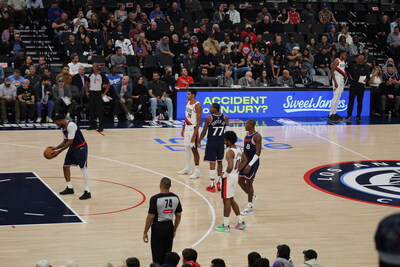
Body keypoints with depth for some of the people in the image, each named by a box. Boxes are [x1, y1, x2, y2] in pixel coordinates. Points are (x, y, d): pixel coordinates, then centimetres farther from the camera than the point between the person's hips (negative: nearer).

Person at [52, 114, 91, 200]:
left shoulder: (71, 126, -25)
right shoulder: (63, 128, 4)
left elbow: (70, 142, -26)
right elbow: (65, 141, 15)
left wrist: (59, 151, -23)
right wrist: (56, 148, 2)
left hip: (81, 147, -10)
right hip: (72, 148, 10)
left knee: (83, 168, -10)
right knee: (65, 166, 10)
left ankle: (87, 192, -10)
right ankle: (69, 188, 22)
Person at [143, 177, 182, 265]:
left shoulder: (155, 199, -18)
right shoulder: (175, 198, -2)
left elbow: (150, 217, -16)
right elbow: (178, 216, 6)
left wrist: (145, 232, -6)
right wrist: (174, 230, 20)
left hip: (158, 227, -5)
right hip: (169, 227, 5)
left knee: (157, 256, 4)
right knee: (167, 254, 15)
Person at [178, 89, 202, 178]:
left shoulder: (197, 105, -18)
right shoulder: (187, 102, 7)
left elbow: (199, 121, -19)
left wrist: (195, 134, -23)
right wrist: (183, 128, 17)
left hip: (193, 128, -8)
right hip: (187, 127, 8)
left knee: (194, 149, -5)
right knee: (187, 148, 15)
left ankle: (197, 171, 1)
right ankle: (187, 168, 27)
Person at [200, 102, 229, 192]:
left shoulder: (209, 118, -12)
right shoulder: (225, 117, -1)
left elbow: (204, 131, -6)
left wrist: (199, 140, 7)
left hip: (211, 142, -4)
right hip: (221, 142, 4)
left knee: (212, 163, 1)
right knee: (219, 161, 20)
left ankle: (212, 186, 5)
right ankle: (219, 182, 22)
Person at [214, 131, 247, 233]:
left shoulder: (229, 152, -22)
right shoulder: (239, 150, 5)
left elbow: (230, 167, -32)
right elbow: (244, 160, 20)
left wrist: (224, 174, -16)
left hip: (229, 177, -9)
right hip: (235, 176, 9)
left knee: (226, 201, 0)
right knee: (231, 200, 21)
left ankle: (226, 226, 7)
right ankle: (241, 222, 25)